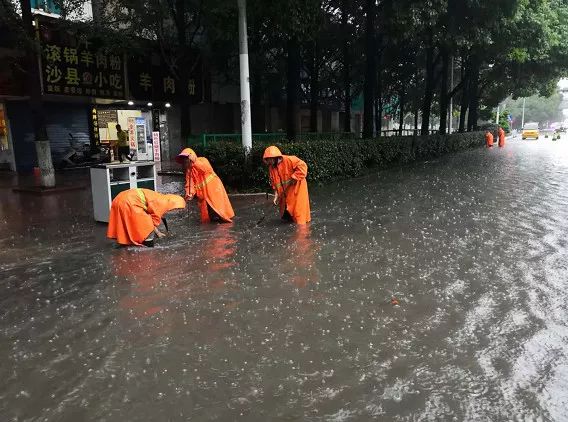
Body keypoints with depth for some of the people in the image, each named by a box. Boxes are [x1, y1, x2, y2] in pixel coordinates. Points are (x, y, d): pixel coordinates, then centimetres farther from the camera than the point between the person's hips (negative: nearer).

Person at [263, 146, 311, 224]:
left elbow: (302, 166, -26)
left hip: (297, 188, -6)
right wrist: (276, 195, -4)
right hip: (285, 192, 7)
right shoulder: (271, 168, -1)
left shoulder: (288, 160, -22)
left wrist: (292, 179, -25)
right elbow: (274, 183, 5)